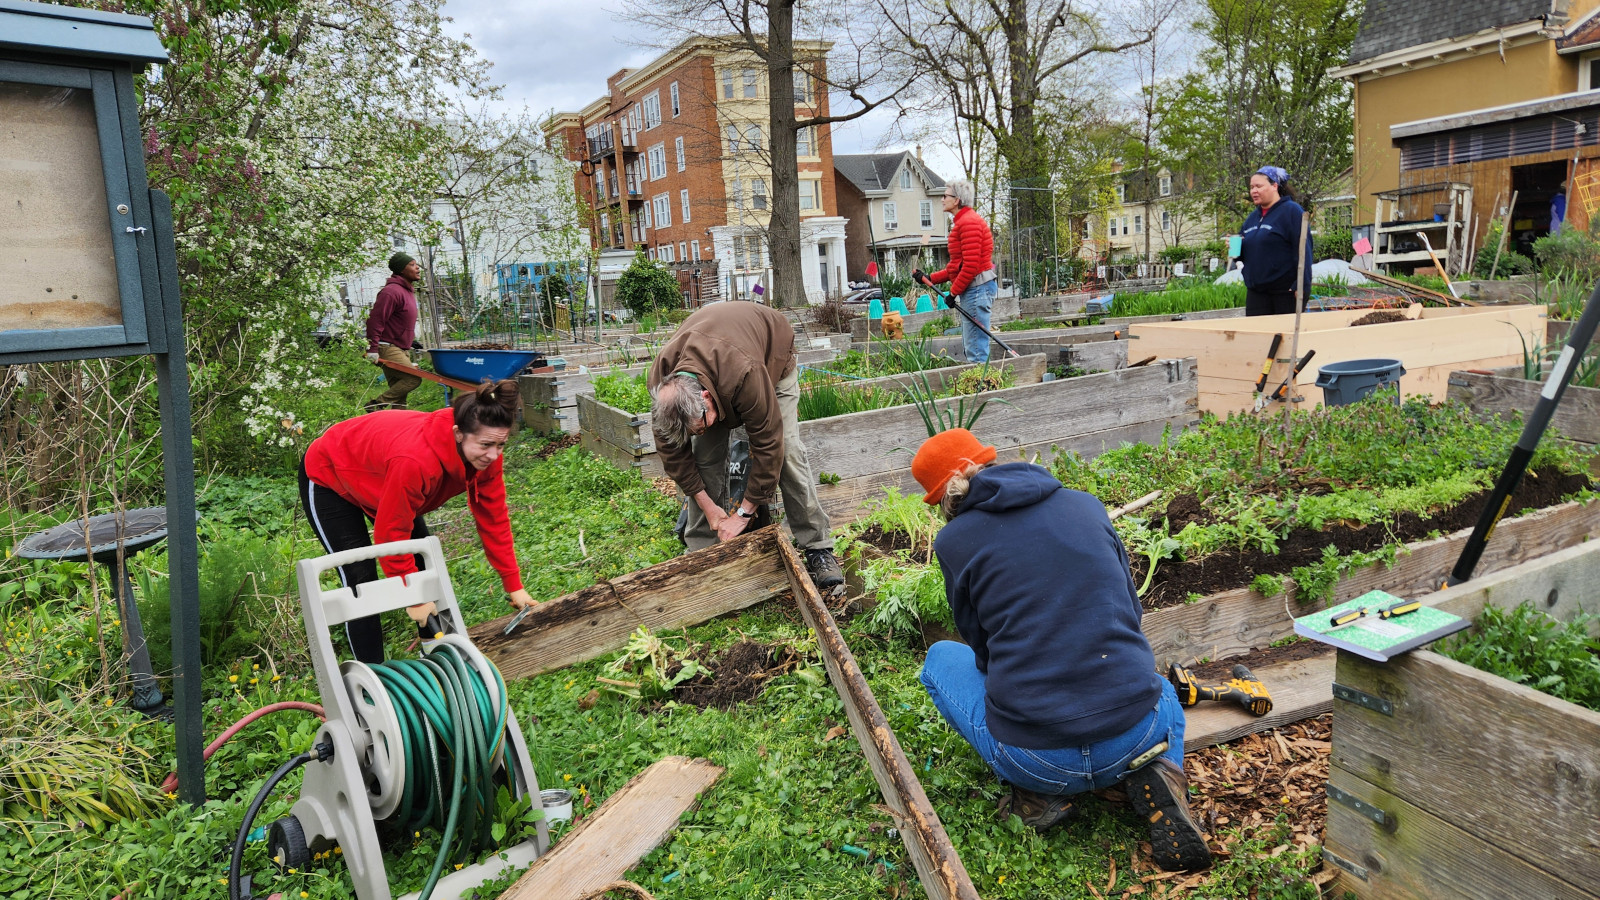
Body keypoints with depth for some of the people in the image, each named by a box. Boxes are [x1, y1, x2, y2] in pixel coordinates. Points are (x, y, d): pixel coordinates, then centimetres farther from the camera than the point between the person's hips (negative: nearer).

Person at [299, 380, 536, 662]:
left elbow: (493, 518, -13)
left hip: (373, 471, 7)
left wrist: (514, 585, -9)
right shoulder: (416, 459, -45)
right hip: (328, 479, -7)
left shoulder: (485, 454, -25)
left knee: (425, 564, 5)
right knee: (361, 581, -12)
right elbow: (391, 532, -32)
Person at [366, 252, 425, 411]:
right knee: (413, 379, -19)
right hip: (388, 349, -10)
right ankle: (377, 405, -12)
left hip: (402, 349, 10)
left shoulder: (408, 291, 17)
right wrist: (373, 348, -23)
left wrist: (411, 341, 22)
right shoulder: (392, 291, -15)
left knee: (399, 393, 8)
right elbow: (375, 320, -20)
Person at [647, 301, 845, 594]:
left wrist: (744, 512, -30)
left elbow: (768, 443, -38)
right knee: (703, 455, -10)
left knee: (787, 451, -17)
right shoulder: (660, 382, -33)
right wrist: (707, 505, -17)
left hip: (773, 354, -4)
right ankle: (701, 552, 2)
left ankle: (819, 548, -8)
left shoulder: (746, 373, -49)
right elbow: (670, 449, -17)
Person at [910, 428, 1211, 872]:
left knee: (940, 658, 25)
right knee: (1163, 691, 41)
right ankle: (1157, 774, 7)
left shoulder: (954, 541, -2)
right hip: (1133, 740, 3)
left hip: (1035, 760, -3)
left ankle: (1037, 794, 10)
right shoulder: (1087, 505, 7)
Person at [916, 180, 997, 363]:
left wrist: (954, 291, -15)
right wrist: (931, 278, 14)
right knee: (969, 346, 14)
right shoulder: (961, 222, 20)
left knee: (975, 348, -10)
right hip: (973, 288, 11)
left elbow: (971, 265, -21)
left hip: (977, 287, -11)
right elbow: (956, 265, 22)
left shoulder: (969, 222, -14)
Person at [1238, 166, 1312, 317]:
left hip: (1286, 291, -7)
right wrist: (1235, 247, 1)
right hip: (1256, 291, 7)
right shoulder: (1252, 217, 17)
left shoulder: (1291, 211, -6)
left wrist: (1302, 286, -20)